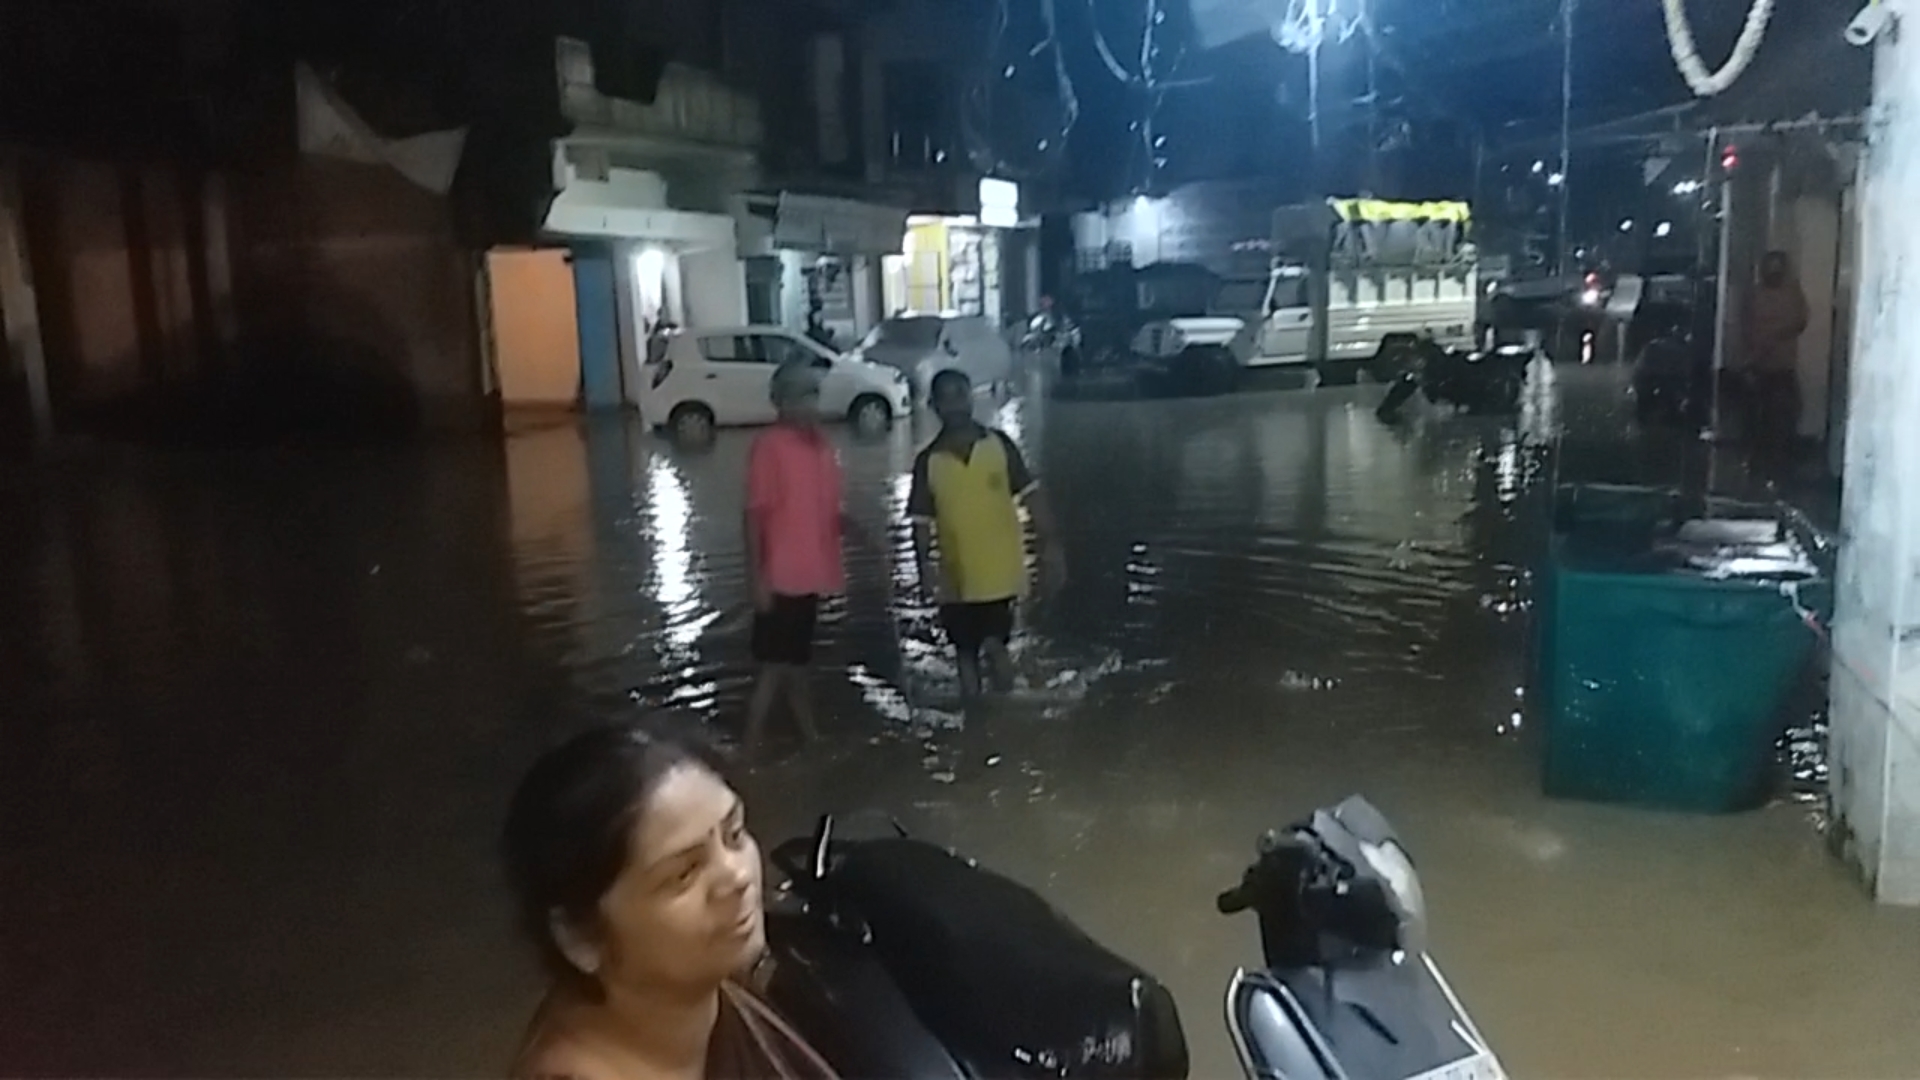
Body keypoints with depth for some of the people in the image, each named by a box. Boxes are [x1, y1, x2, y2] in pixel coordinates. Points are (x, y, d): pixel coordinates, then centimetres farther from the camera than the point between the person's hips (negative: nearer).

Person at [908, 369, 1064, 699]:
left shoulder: (999, 444, -5)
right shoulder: (928, 461, -4)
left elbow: (1030, 495, -2)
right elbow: (921, 520, -2)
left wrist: (1049, 544, -7)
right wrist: (924, 564, -14)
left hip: (1000, 569, -2)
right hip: (958, 577, 2)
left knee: (995, 646, 4)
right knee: (966, 651, 13)